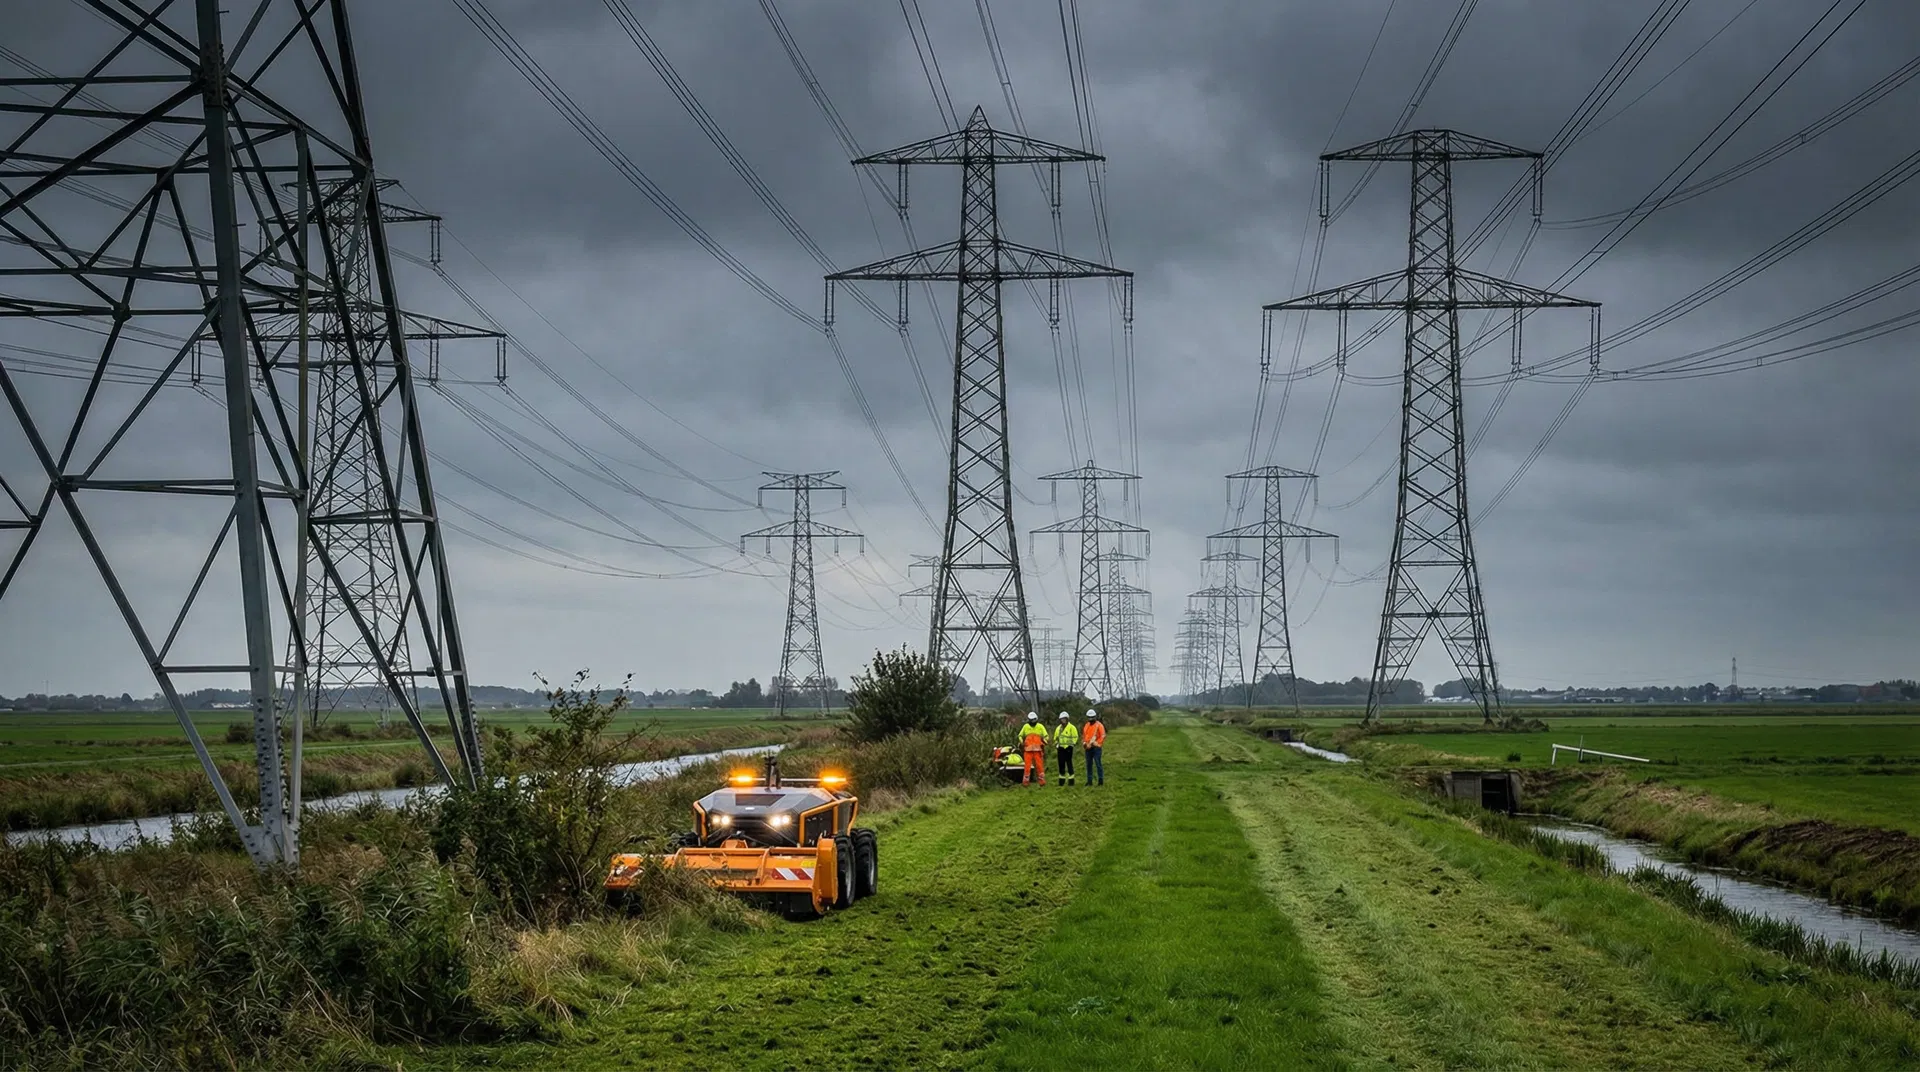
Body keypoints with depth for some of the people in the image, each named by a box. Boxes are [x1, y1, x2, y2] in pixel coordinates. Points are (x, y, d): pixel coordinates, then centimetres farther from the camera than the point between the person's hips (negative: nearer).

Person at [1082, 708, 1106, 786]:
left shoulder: (1099, 725, -5)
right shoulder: (1086, 725, 14)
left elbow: (1103, 736, -10)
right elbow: (1083, 735, 24)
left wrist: (1098, 744, -14)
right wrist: (1084, 742, 9)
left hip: (1096, 747, -7)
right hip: (1088, 748, 7)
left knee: (1098, 764, -6)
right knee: (1089, 764, 8)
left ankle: (1101, 780, -3)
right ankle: (1089, 781, 14)